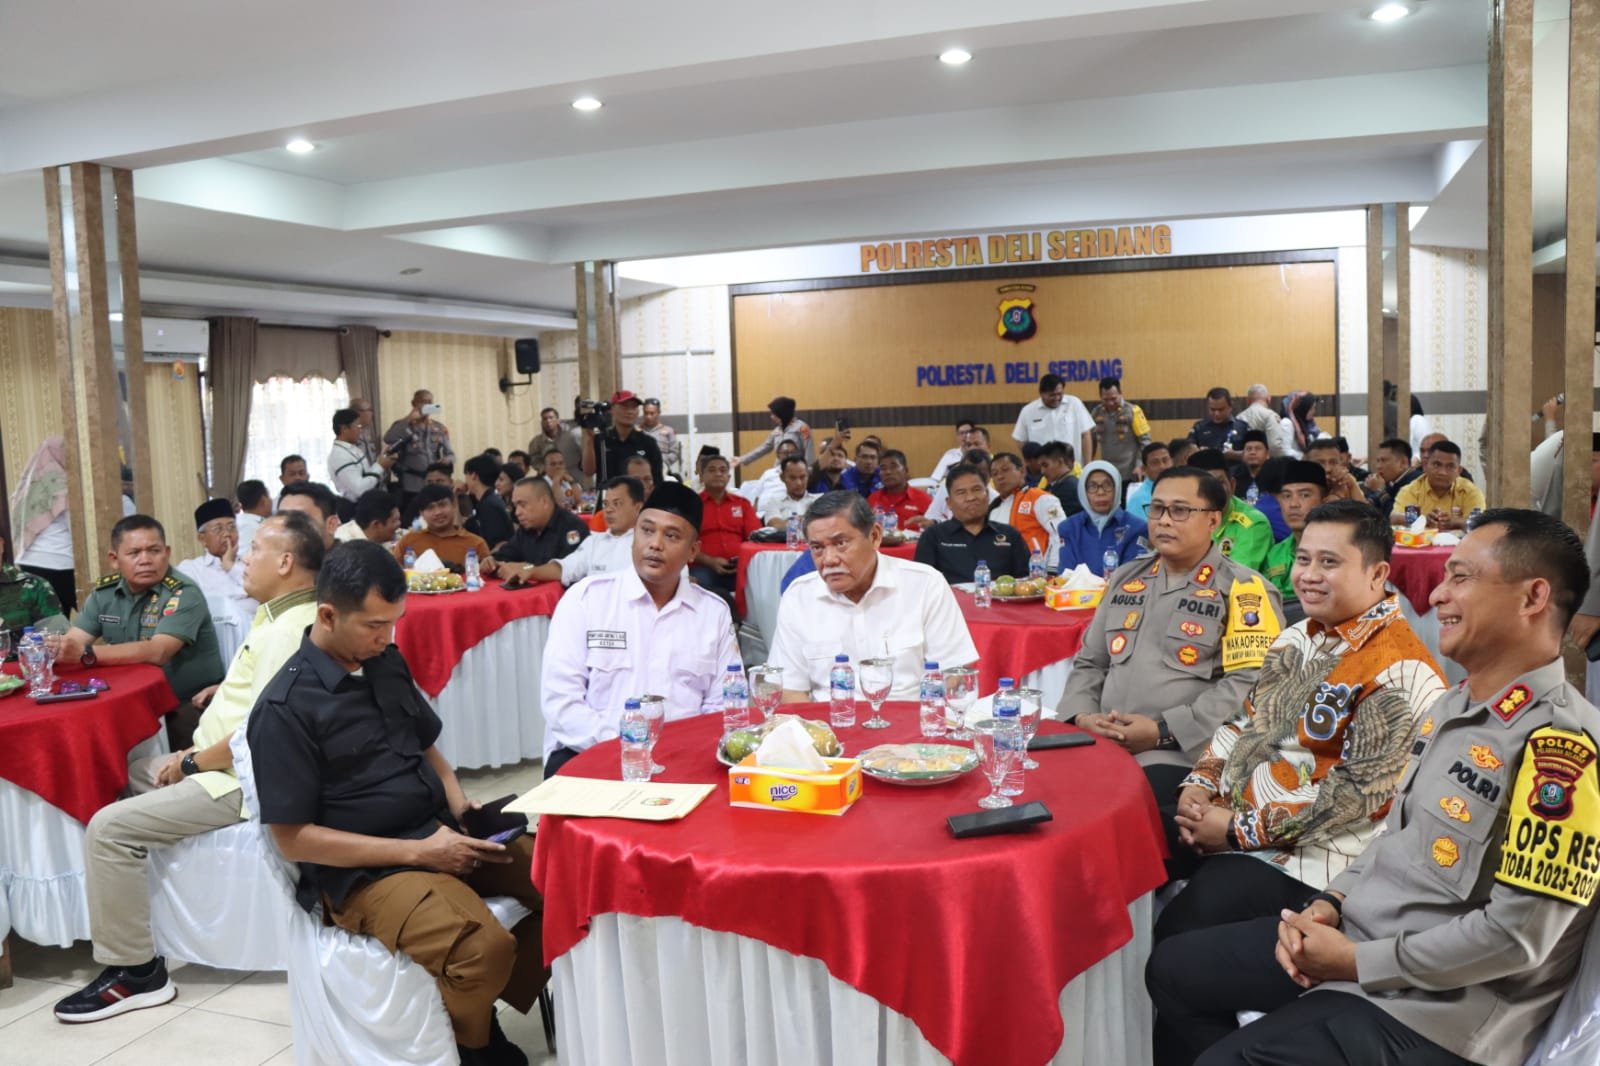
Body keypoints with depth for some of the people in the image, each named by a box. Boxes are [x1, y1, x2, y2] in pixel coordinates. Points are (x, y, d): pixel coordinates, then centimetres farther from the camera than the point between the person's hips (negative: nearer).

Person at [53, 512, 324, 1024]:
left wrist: (190, 762, -15)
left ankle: (135, 971, -4)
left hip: (244, 780, -11)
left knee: (109, 827, -15)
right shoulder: (284, 615, 11)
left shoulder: (289, 630, -24)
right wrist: (225, 691, 5)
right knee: (125, 774, 21)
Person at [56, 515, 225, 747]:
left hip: (191, 705, -5)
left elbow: (157, 652, -26)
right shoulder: (104, 592, 5)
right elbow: (71, 642, -1)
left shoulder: (183, 594, -14)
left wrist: (87, 654, -33)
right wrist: (53, 649, -24)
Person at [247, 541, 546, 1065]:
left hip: (443, 834, 7)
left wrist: (460, 804, 0)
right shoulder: (285, 708, -13)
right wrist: (417, 851, -17)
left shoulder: (386, 662, 8)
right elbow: (293, 840, -13)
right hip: (366, 872, -7)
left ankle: (498, 998, 13)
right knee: (484, 947, -31)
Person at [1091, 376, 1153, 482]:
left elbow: (1145, 441, -6)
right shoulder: (1097, 412, 4)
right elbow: (1092, 441, 14)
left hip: (1129, 474, -4)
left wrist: (1139, 466, -15)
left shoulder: (1132, 412, -8)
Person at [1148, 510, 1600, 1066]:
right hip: (1356, 930, 9)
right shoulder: (1452, 707, 8)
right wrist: (1329, 903, -1)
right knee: (1172, 970, 11)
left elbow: (1516, 936, -25)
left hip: (1433, 1003, -9)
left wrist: (1356, 961, -19)